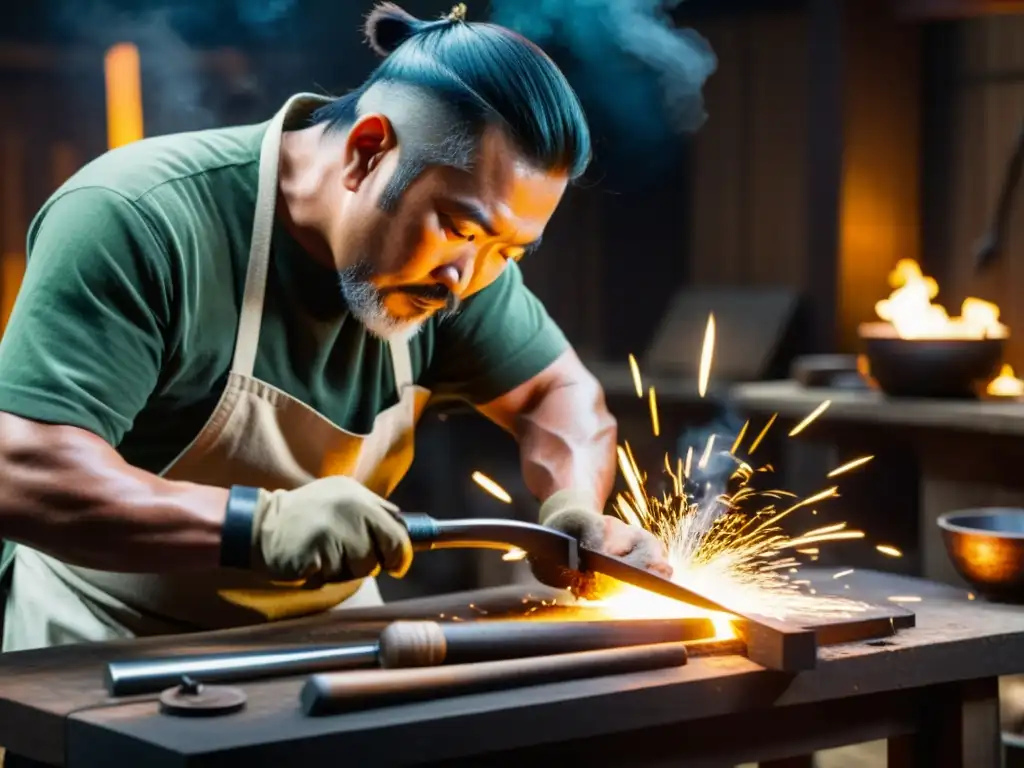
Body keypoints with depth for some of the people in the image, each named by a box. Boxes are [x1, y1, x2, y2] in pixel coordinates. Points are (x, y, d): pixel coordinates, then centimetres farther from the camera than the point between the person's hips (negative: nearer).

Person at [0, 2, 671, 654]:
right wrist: (260, 525, -37)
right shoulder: (133, 222, -22)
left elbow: (558, 392, 8)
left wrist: (576, 507, -13)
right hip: (109, 647, -4)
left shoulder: (448, 261, -5)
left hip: (321, 643, 4)